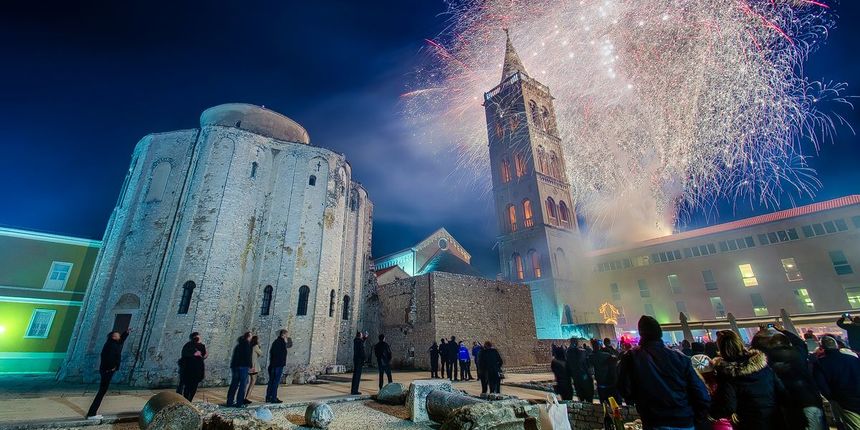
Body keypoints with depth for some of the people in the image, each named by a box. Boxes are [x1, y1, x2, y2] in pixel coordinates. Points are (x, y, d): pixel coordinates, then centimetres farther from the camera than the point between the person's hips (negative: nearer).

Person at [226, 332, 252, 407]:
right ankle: (239, 403, -4)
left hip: (234, 365, 8)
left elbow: (234, 356, 21)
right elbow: (248, 356, -13)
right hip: (243, 366, -8)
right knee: (243, 385, -3)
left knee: (233, 385, 12)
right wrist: (250, 366, -10)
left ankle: (229, 402, 13)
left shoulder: (238, 344, 18)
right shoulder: (246, 344, -6)